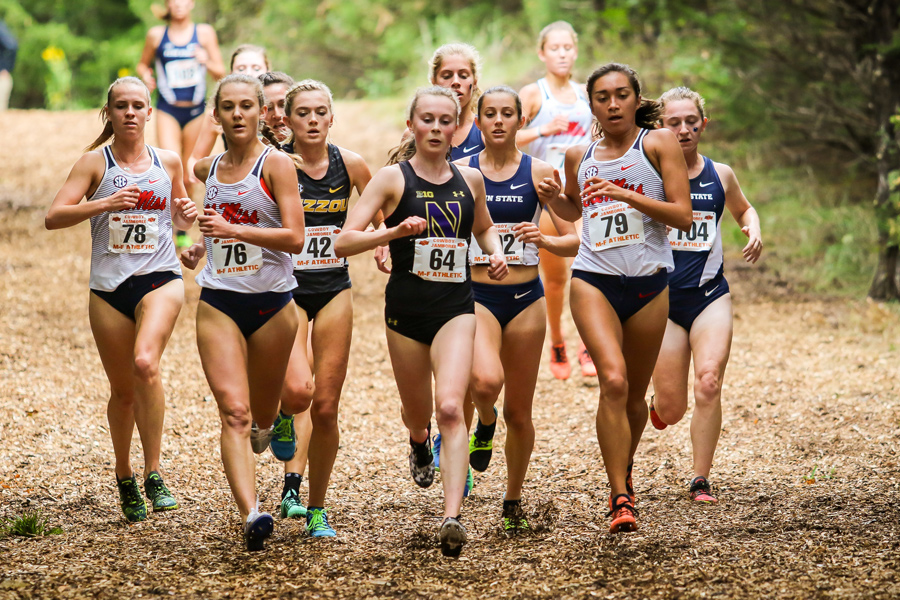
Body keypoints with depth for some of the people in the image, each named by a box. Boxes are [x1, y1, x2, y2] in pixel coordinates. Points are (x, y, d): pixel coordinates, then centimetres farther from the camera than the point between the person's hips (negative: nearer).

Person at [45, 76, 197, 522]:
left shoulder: (168, 162, 9)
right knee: (122, 389, 6)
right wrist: (103, 204, -21)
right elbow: (54, 217, -8)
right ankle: (123, 477, 29)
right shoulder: (95, 163, 1)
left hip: (160, 279, 0)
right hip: (109, 287, 0)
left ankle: (153, 473, -19)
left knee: (145, 362, -25)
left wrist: (187, 215, 1)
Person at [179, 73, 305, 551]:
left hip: (272, 302, -2)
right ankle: (251, 516, -26)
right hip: (218, 302, 3)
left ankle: (266, 425, 51)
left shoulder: (277, 164, -6)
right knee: (233, 410, -15)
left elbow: (294, 238, -16)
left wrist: (234, 230, -25)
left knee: (262, 415, 12)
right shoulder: (208, 168, 9)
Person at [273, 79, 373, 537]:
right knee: (298, 390, -23)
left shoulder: (350, 165, 0)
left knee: (325, 406, 2)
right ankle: (281, 416, 15)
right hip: (286, 289, -2)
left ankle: (316, 509, 17)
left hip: (334, 291, 2)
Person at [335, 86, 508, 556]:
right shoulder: (393, 178, -4)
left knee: (450, 408, -19)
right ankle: (419, 445, 55)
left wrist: (495, 253, 7)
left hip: (455, 309, 1)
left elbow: (484, 227, 28)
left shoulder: (469, 179, 7)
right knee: (418, 415, 15)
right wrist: (395, 232, -25)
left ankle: (452, 518, -25)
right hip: (405, 309, -1)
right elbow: (344, 242, -10)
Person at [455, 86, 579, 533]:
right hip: (476, 295, -1)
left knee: (518, 412, 6)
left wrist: (543, 240, -19)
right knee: (486, 381, -29)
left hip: (525, 298, 1)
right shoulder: (460, 172, 2)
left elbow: (574, 241, 1)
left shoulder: (539, 173, 2)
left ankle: (513, 500, 27)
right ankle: (484, 425, 7)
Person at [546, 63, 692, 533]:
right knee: (613, 381, -20)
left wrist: (625, 195, -17)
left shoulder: (658, 143, 1)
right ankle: (621, 499, -19)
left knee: (635, 395, 10)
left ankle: (623, 473, 39)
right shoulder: (579, 157, 11)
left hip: (648, 282, 0)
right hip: (594, 280, 0)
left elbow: (682, 215, -6)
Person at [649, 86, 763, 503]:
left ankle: (701, 481, -8)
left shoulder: (720, 175, 6)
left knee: (709, 384, -19)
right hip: (661, 299, -1)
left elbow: (743, 209, 26)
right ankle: (655, 403, 39)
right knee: (672, 409, 0)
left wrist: (754, 231, 6)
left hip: (709, 296, 1)